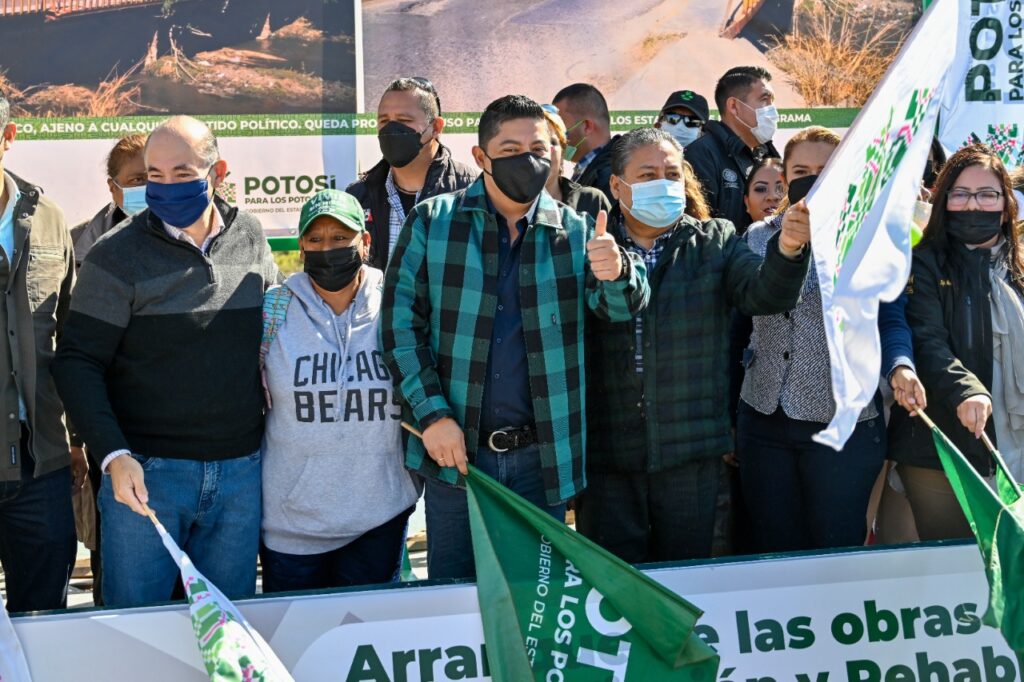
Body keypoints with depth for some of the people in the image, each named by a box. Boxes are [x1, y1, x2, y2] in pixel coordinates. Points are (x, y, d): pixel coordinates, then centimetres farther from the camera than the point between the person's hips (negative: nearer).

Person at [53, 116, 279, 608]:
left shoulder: (251, 239, 5)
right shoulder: (118, 255, -7)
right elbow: (77, 361, -8)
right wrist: (113, 454, -20)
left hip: (240, 471, 3)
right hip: (145, 472, -3)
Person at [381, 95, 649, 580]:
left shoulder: (575, 232, 3)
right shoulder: (431, 223, 0)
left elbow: (620, 306, -10)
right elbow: (400, 321, -3)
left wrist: (615, 272, -33)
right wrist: (432, 414, -12)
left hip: (542, 457, 1)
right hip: (454, 447, -1)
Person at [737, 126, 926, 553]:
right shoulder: (759, 237, 7)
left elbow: (889, 319, -5)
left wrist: (899, 365, -21)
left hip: (842, 422, -3)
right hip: (763, 419, 3)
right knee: (773, 552, 9)